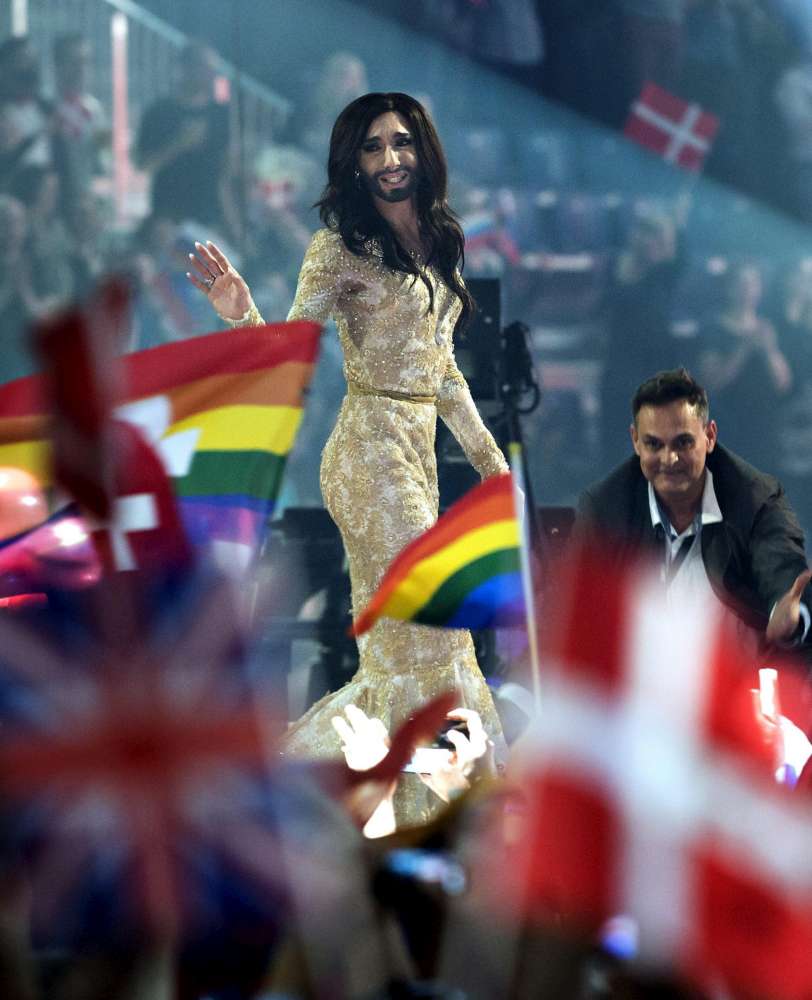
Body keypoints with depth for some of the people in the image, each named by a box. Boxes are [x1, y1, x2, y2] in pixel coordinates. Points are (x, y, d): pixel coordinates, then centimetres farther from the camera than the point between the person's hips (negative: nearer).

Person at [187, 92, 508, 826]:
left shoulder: (434, 244, 14)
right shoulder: (342, 248, -7)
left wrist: (487, 451, 21)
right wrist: (241, 313, -33)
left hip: (419, 448, 8)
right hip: (373, 450, -8)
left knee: (398, 641, 8)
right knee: (429, 633, -7)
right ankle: (439, 818, -1)